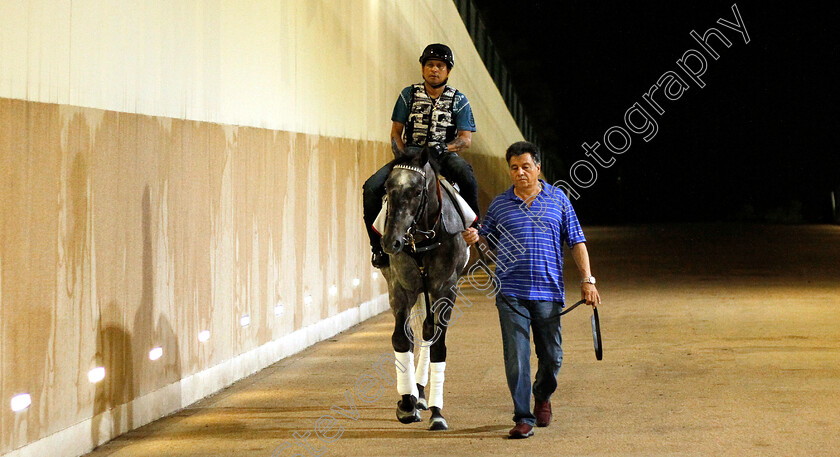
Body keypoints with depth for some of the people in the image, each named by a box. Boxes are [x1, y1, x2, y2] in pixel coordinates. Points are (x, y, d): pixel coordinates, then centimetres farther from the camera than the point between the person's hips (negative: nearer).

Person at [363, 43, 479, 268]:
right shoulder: (408, 95, 6)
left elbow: (466, 138, -2)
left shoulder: (458, 100, 3)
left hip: (445, 156, -2)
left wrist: (446, 148, -21)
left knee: (466, 177, -37)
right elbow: (395, 131, 7)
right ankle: (378, 245, -6)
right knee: (372, 187, -19)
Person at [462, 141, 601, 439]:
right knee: (516, 356, -6)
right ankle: (523, 418, 0)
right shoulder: (499, 204, 8)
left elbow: (576, 242, 8)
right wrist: (474, 239, -7)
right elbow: (488, 242, 17)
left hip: (548, 292, 1)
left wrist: (587, 280, 1)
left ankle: (542, 396, 37)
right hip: (511, 294, 0)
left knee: (551, 356, 8)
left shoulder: (558, 199, 7)